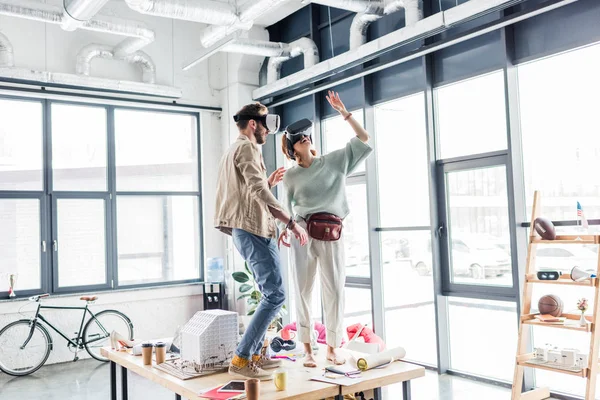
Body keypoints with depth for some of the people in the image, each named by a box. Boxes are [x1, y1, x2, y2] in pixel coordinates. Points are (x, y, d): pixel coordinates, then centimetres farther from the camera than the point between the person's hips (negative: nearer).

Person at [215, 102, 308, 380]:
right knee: (275, 295, -11)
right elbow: (258, 191, -22)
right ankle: (241, 360, -11)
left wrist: (270, 182, 19)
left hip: (247, 231, 11)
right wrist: (291, 222, -22)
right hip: (254, 230, -11)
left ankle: (255, 354, 19)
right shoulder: (246, 148, -8)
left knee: (270, 295, 16)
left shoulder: (233, 151, 24)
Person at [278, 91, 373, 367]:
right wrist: (284, 229, -4)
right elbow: (289, 207, 15)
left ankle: (332, 348, 11)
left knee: (334, 289, -1)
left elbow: (363, 138, 8)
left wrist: (342, 111, 4)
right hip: (303, 232, 0)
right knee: (303, 290, 0)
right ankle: (308, 350, 7)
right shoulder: (290, 176, 10)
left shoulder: (333, 161, 9)